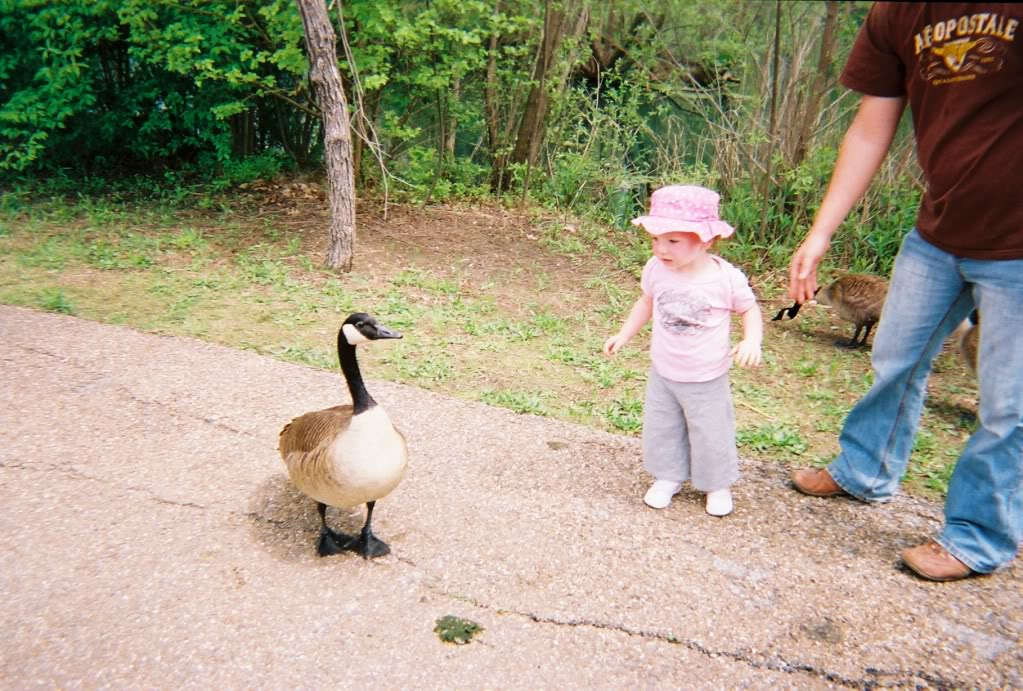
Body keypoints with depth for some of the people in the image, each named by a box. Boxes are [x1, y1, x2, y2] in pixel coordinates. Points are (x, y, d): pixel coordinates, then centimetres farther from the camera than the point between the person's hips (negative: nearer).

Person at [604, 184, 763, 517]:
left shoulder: (727, 278, -21)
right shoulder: (656, 269, -13)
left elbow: (750, 309, -5)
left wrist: (751, 340, -22)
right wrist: (624, 335, 4)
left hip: (707, 380, -3)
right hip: (663, 373, 3)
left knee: (711, 433, 11)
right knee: (661, 428, 15)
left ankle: (718, 484, 34)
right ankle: (668, 476, 36)